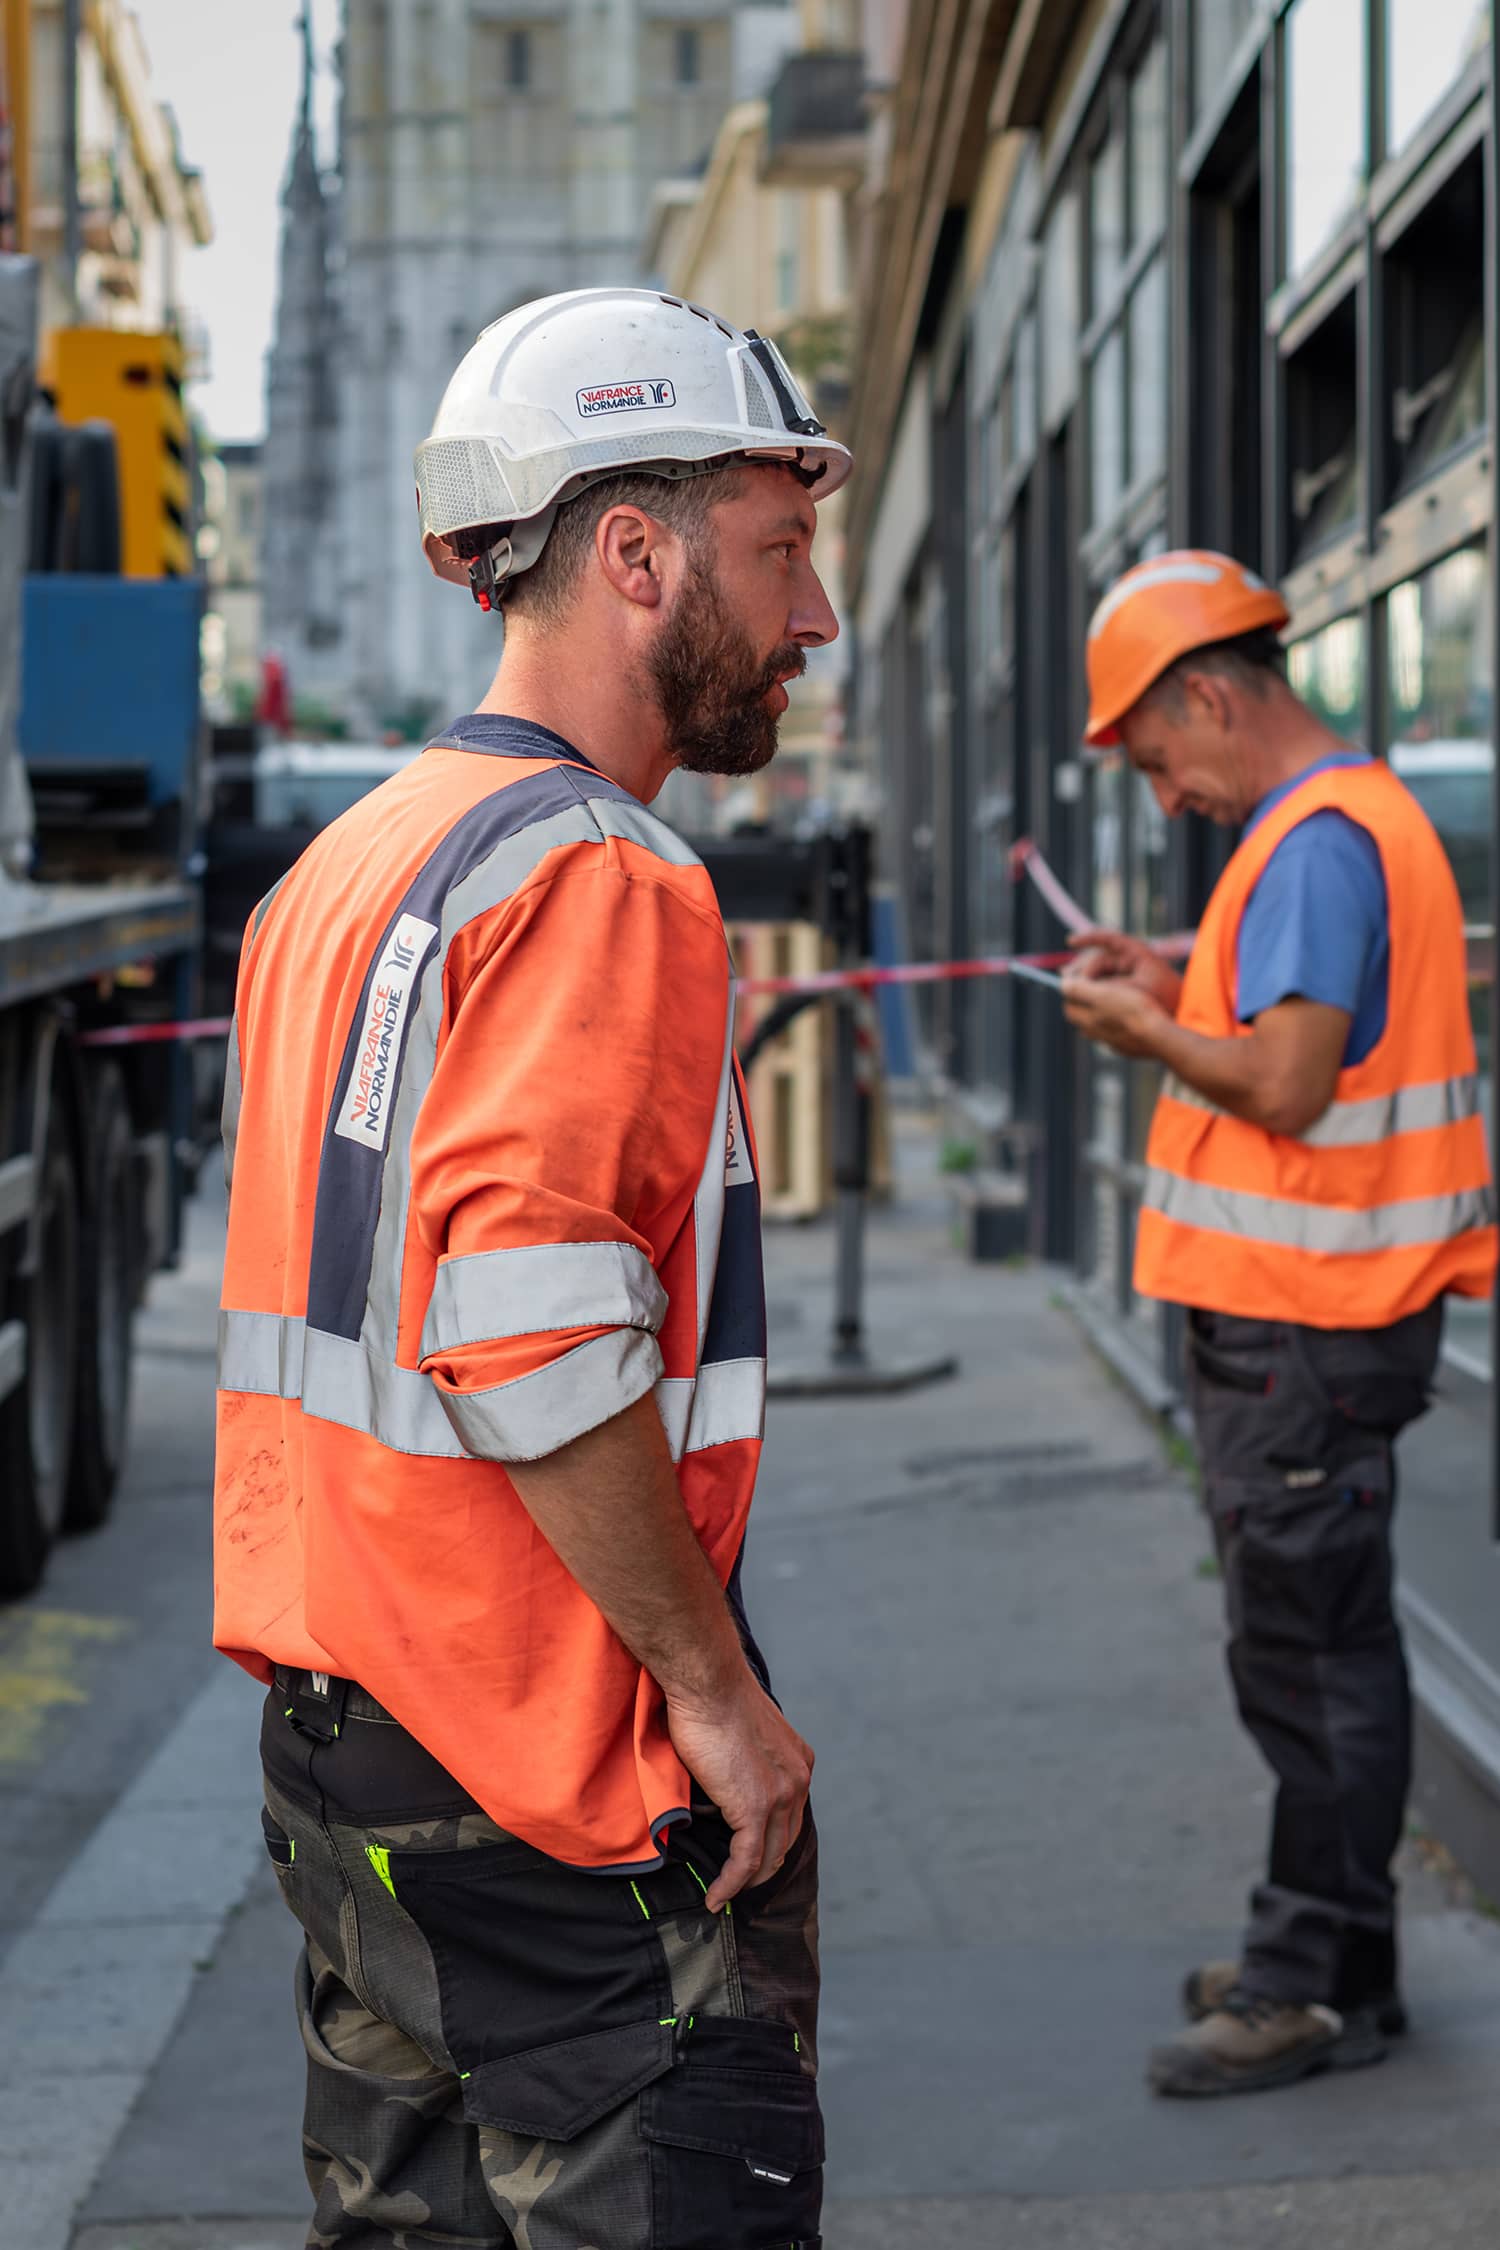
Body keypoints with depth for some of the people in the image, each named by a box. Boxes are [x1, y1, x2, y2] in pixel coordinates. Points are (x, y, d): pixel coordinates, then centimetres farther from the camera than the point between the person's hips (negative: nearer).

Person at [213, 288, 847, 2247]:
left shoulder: (339, 869, 14)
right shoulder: (604, 878, -16)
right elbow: (536, 1333, -28)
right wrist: (715, 1686, -19)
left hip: (330, 1728, 9)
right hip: (567, 1791, -9)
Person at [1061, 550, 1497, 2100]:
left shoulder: (1316, 842, -18)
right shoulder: (1365, 814, 16)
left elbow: (1288, 1087, -24)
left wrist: (1149, 1034, -9)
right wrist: (1178, 992, 13)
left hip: (1300, 1328, -11)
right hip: (1313, 1311, 11)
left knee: (1312, 1651, -4)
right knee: (1313, 1640, 16)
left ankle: (1323, 1985, 4)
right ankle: (1321, 1954, 25)